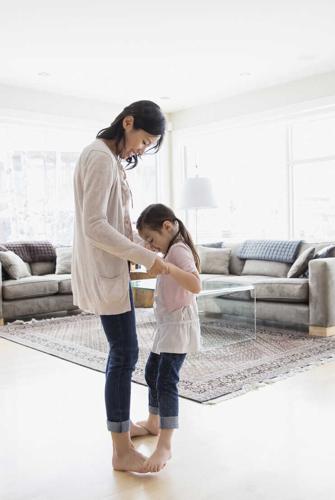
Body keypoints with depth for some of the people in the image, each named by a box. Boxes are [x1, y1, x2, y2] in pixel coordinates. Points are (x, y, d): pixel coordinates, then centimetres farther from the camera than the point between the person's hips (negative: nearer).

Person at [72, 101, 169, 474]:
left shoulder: (110, 158, 15)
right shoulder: (100, 157, -17)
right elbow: (94, 226, -24)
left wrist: (140, 253, 10)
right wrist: (146, 257, -21)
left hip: (112, 267, 10)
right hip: (105, 270, -10)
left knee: (122, 351, 17)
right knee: (125, 353, -5)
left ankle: (121, 424, 34)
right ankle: (121, 451, 7)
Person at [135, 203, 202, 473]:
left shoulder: (179, 250, -18)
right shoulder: (171, 251, 13)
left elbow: (196, 285, -33)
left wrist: (168, 267, -45)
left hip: (179, 324, -11)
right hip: (167, 324, 11)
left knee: (166, 380, -15)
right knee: (152, 372, 20)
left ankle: (165, 445, -11)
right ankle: (153, 422, 38)